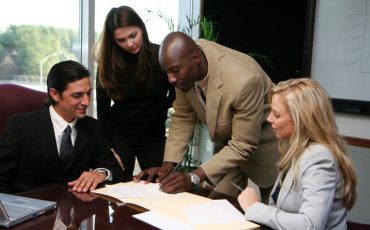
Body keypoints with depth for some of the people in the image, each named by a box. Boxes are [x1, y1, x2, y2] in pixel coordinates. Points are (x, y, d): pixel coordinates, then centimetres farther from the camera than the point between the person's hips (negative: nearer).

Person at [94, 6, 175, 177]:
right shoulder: (108, 64, -8)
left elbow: (176, 95, 2)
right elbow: (103, 109, -3)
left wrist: (157, 112, -2)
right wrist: (110, 147, -7)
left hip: (154, 138, 0)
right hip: (119, 136, 0)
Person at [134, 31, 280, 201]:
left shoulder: (244, 80, -38)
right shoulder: (184, 68, -19)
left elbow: (243, 145, -30)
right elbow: (183, 117, -7)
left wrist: (194, 177, -35)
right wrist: (167, 166, -16)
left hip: (263, 141, -5)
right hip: (231, 142, 5)